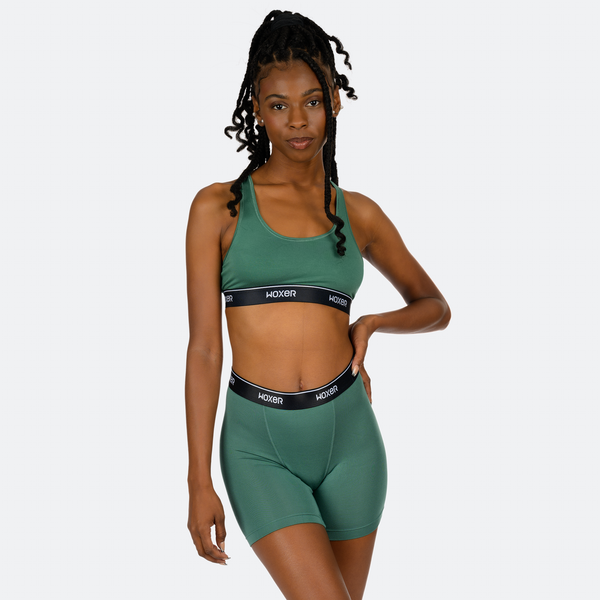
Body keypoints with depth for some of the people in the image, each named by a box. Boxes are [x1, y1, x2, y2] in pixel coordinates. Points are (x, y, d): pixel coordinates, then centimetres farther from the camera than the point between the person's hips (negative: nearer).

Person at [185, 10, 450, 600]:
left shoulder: (358, 214, 7)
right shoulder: (219, 208, -1)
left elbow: (435, 307, 19)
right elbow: (203, 347, -2)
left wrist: (369, 324, -2)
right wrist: (199, 483, -4)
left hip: (347, 433, 3)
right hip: (259, 444, -3)